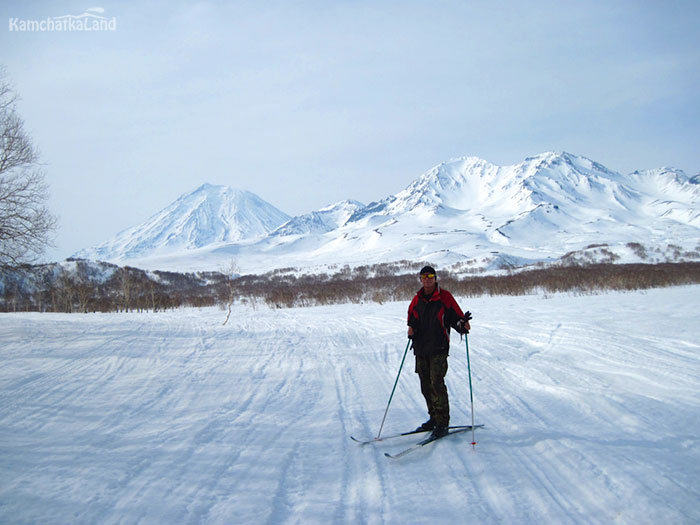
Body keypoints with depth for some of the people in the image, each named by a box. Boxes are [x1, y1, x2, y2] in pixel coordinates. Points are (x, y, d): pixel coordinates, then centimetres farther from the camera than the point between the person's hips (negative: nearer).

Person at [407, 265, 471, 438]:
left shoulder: (445, 297, -1)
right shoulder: (417, 300, 12)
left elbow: (456, 317, -1)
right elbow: (411, 319, 24)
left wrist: (463, 324, -22)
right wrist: (411, 328, 3)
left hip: (438, 348, -5)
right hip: (421, 349, 5)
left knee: (437, 383, -13)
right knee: (426, 386, 9)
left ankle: (443, 423, -7)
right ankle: (434, 418, 22)